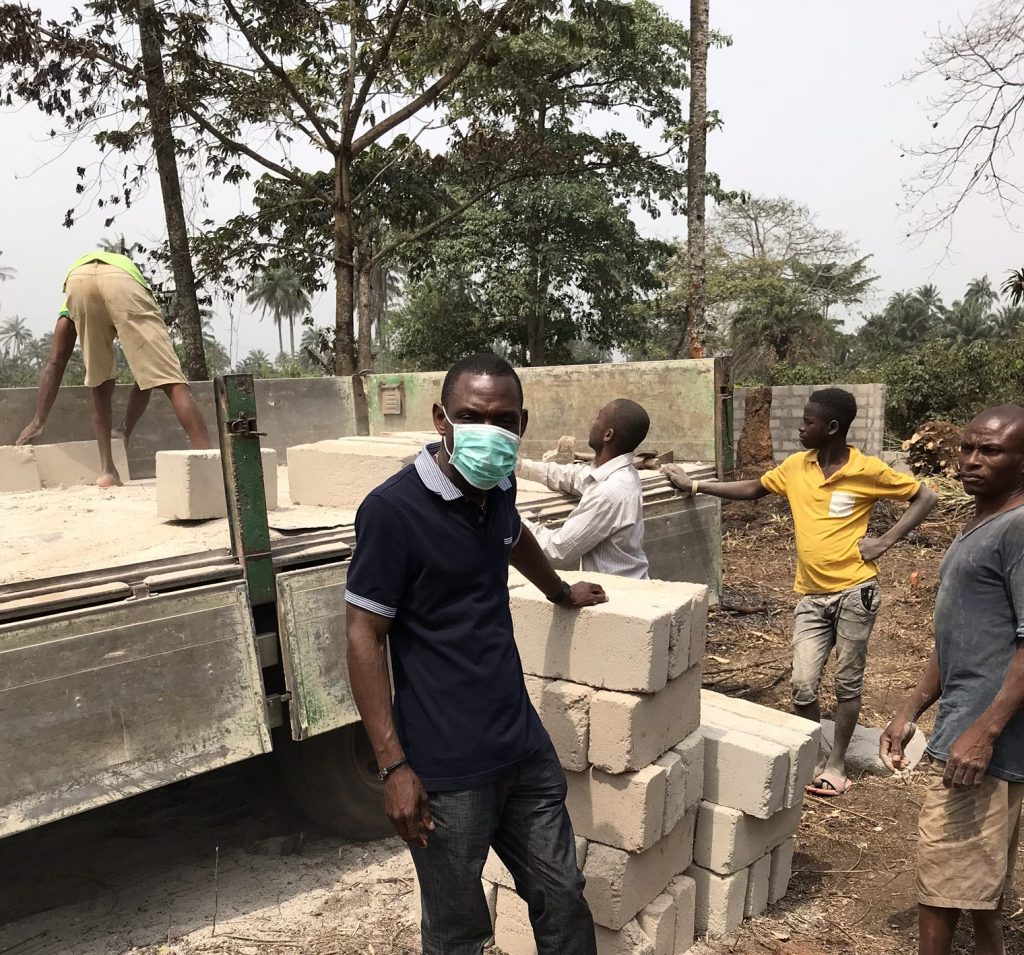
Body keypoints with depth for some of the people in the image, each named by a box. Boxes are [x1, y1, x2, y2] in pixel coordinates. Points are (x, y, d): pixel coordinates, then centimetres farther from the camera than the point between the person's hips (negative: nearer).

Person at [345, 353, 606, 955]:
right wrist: (394, 766, -15)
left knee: (563, 898, 18)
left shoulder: (498, 487, 2)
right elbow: (365, 637, -14)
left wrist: (562, 593, 41)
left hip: (524, 745, 6)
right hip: (446, 769, -6)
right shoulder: (393, 509, -18)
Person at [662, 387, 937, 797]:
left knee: (847, 683, 9)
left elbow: (925, 497, -1)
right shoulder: (796, 466, 3)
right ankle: (815, 758, 23)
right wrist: (694, 485, 10)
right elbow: (753, 489, 14)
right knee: (802, 686, 1)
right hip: (811, 595, 4)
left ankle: (836, 764, 26)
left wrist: (884, 541, -10)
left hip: (854, 592, -4)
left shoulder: (869, 471, -10)